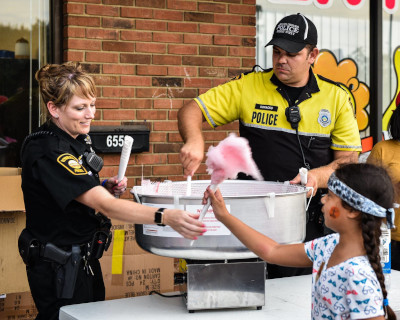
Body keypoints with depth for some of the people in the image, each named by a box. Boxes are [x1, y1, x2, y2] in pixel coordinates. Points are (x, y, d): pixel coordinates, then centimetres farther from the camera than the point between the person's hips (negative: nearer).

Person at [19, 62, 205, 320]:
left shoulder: (79, 140, 4)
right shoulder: (48, 152, -25)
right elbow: (106, 206, -33)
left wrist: (106, 188, -4)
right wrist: (165, 217, -44)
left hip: (84, 260, 9)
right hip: (60, 269, -9)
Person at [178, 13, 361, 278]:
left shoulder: (337, 97, 5)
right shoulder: (248, 87, 2)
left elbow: (349, 160, 4)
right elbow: (191, 111, 0)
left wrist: (318, 176, -17)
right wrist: (194, 140, -22)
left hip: (311, 223, 1)